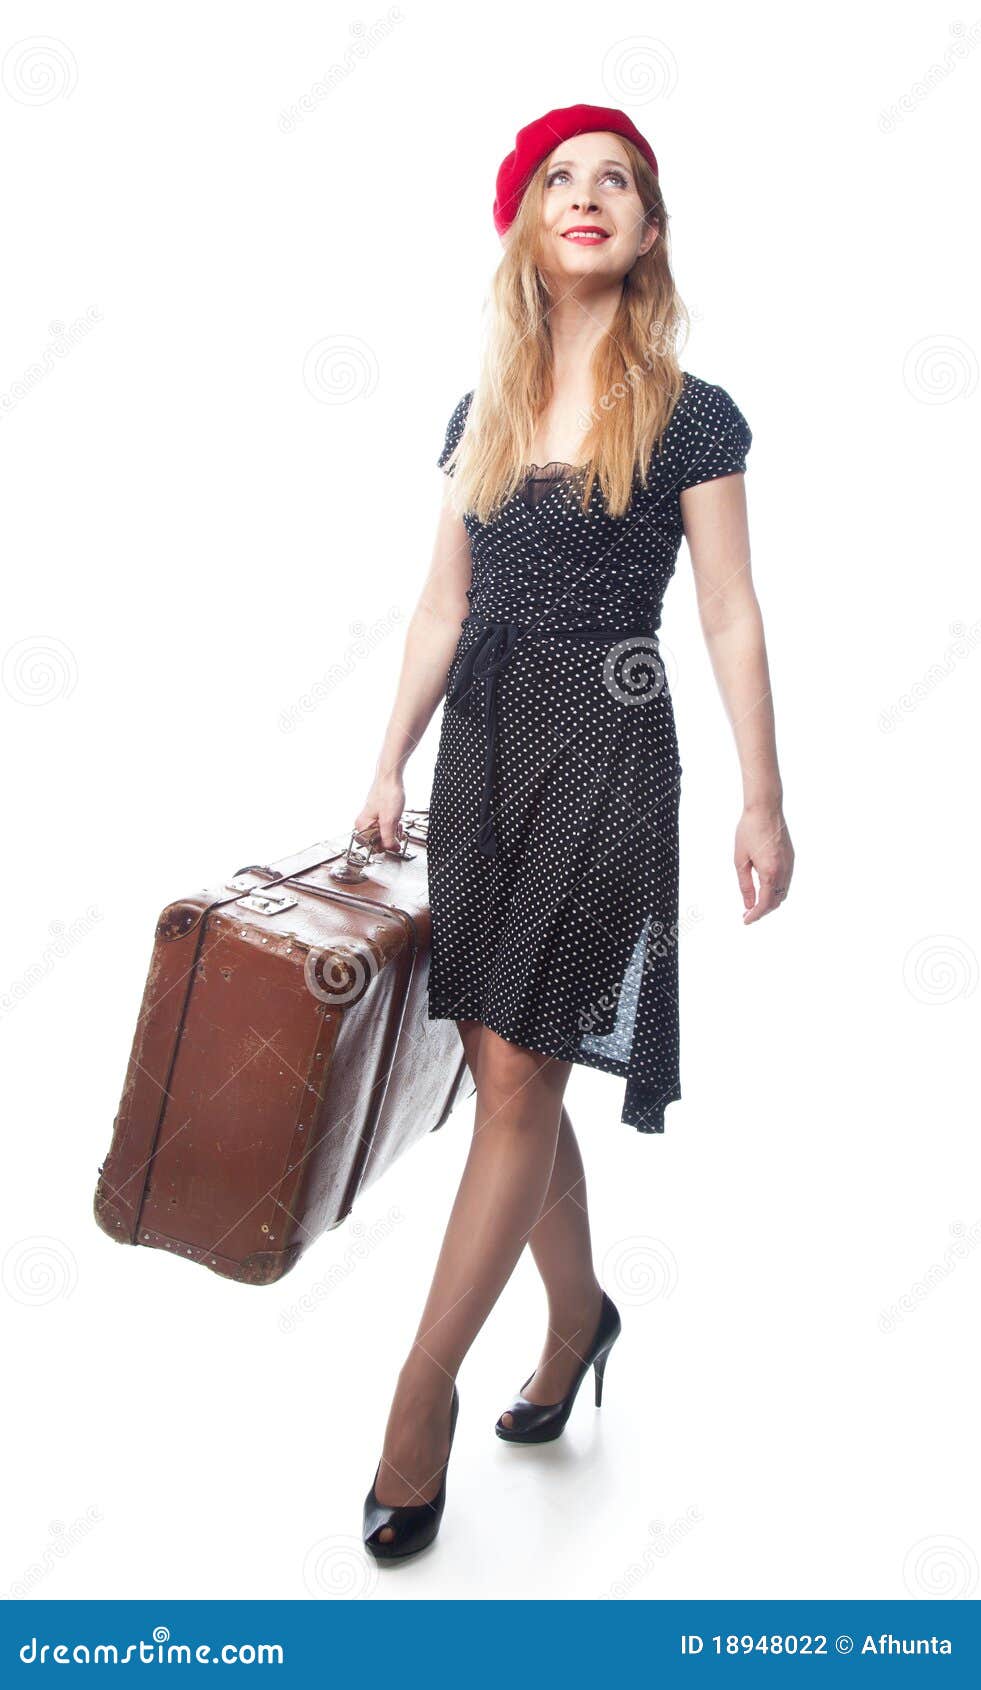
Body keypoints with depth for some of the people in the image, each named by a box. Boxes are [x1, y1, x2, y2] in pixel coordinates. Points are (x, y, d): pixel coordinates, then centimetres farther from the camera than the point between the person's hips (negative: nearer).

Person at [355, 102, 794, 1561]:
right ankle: (579, 1315, 31)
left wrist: (764, 800, -6)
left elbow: (732, 621, -2)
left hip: (607, 744, -5)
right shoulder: (483, 414, 13)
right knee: (511, 1069, 10)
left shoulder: (688, 415, 0)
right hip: (483, 740, 5)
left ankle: (424, 1385, 4)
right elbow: (444, 608, 14)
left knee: (515, 1073, -6)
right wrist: (390, 767, 10)